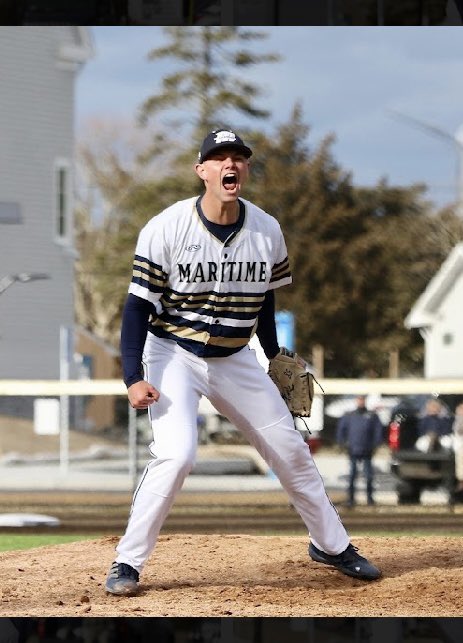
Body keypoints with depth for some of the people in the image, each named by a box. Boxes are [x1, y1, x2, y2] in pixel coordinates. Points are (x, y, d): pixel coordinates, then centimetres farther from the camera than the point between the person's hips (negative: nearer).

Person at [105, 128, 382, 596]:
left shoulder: (267, 232, -6)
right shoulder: (167, 228, -18)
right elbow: (138, 306, -14)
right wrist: (134, 378, -21)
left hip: (235, 360, 4)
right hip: (173, 355, -4)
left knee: (290, 449, 9)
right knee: (176, 454, -24)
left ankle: (331, 544, 30)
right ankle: (126, 563, -10)